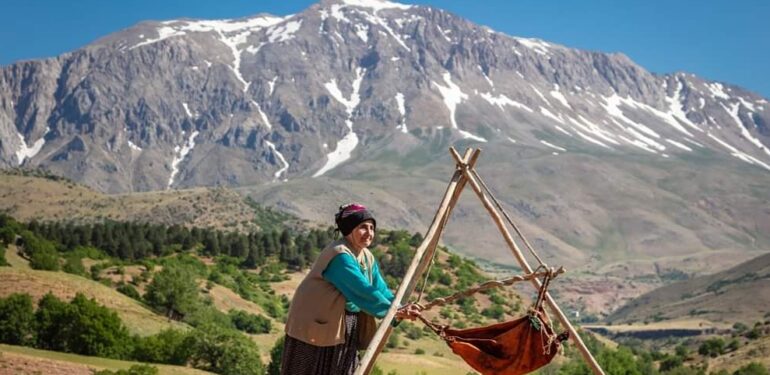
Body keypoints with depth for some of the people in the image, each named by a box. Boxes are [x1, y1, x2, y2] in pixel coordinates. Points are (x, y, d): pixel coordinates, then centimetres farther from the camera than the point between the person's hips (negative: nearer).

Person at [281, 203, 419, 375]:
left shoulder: (367, 258, 6)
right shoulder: (340, 255, -24)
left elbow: (380, 289, 2)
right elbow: (363, 291, -28)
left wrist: (400, 308, -15)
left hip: (346, 327, 9)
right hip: (317, 325, -9)